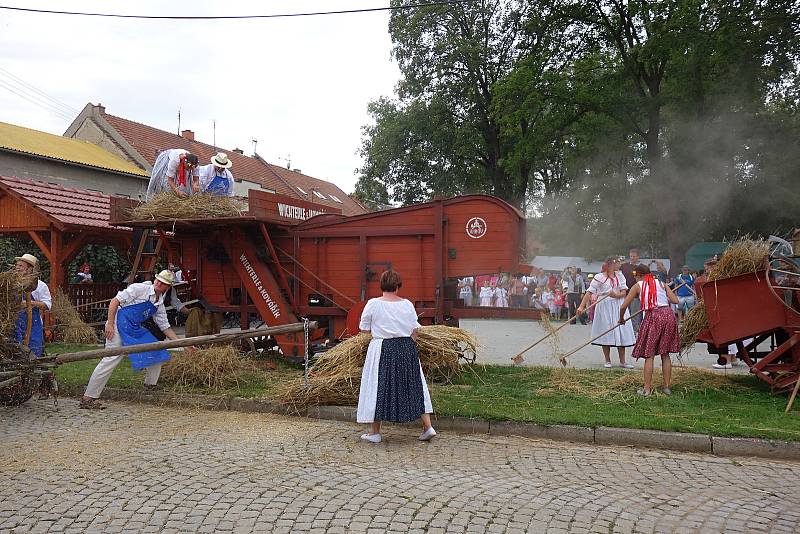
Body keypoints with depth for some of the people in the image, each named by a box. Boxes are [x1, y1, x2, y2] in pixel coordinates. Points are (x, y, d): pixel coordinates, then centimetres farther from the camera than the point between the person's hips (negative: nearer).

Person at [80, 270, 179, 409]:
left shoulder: (159, 304, 12)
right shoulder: (140, 288, -8)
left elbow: (165, 327, 17)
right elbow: (115, 300, -11)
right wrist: (109, 324, -18)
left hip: (135, 330, 8)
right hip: (119, 325, -8)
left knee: (157, 352, 7)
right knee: (111, 360, -15)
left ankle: (150, 385, 26)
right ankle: (88, 398, -10)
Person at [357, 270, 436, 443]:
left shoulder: (373, 304, -7)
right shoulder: (407, 304, 0)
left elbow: (364, 329, 1)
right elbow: (415, 329, 3)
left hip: (382, 349, -2)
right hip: (407, 348, 3)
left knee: (378, 387, 7)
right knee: (414, 385, 11)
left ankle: (375, 432, 14)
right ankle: (427, 426, 11)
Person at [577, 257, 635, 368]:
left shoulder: (619, 275, 10)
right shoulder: (599, 277, -5)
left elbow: (624, 292, 5)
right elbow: (589, 292, -11)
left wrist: (616, 295, -17)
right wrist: (582, 306, -19)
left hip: (618, 307, 4)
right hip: (604, 307, -4)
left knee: (621, 333, 3)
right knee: (606, 333, 0)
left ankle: (622, 361, 11)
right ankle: (607, 361, 13)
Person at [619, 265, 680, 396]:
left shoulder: (637, 286, 10)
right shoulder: (661, 283, 17)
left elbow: (623, 307, 6)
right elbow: (675, 300, 7)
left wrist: (621, 319, 24)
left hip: (653, 316, -4)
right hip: (668, 314, 4)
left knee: (649, 355, 5)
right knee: (665, 353, 14)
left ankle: (647, 388, 6)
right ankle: (666, 386, 20)